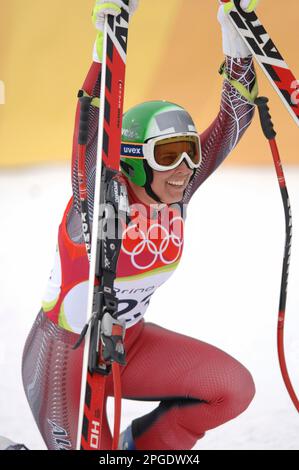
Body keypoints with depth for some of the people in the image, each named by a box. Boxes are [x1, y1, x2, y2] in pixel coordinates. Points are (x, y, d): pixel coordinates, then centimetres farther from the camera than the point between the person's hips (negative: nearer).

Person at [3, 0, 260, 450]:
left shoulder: (177, 196, -7)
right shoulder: (101, 198, -23)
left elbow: (233, 118, -9)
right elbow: (94, 123, -41)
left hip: (129, 343, 6)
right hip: (65, 351, -6)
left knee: (234, 388, -6)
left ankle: (139, 446, 13)